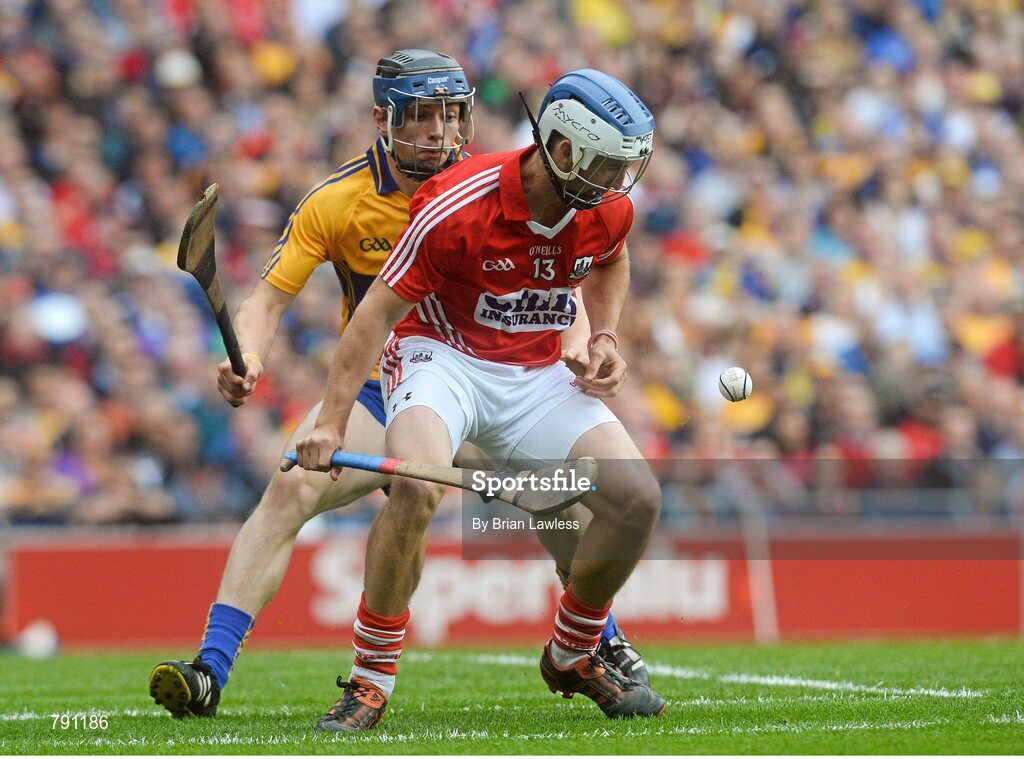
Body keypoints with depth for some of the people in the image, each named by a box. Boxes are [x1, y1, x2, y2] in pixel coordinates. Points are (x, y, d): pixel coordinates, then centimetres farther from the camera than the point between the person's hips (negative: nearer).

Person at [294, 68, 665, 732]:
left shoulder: (610, 209, -5)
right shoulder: (458, 205, -23)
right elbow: (380, 310, -19)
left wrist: (605, 337, 5)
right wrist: (333, 422, -24)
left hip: (537, 377, 5)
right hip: (442, 356, -5)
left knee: (638, 499, -12)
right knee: (417, 486, -36)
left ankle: (574, 654, 15)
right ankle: (372, 676, -19)